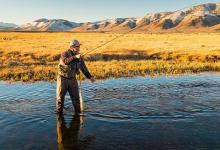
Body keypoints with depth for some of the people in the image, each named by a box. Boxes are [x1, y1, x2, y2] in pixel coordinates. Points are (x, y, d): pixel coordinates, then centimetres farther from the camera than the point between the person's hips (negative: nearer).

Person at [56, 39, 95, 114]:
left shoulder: (79, 57, -1)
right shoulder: (65, 54, -16)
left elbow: (83, 68, 5)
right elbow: (65, 61, -39)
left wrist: (90, 77, -4)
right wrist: (74, 57, -48)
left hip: (72, 79, 4)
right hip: (63, 79, -4)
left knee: (76, 97, 4)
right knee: (60, 97, 7)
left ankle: (78, 111, 17)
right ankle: (59, 111, 23)